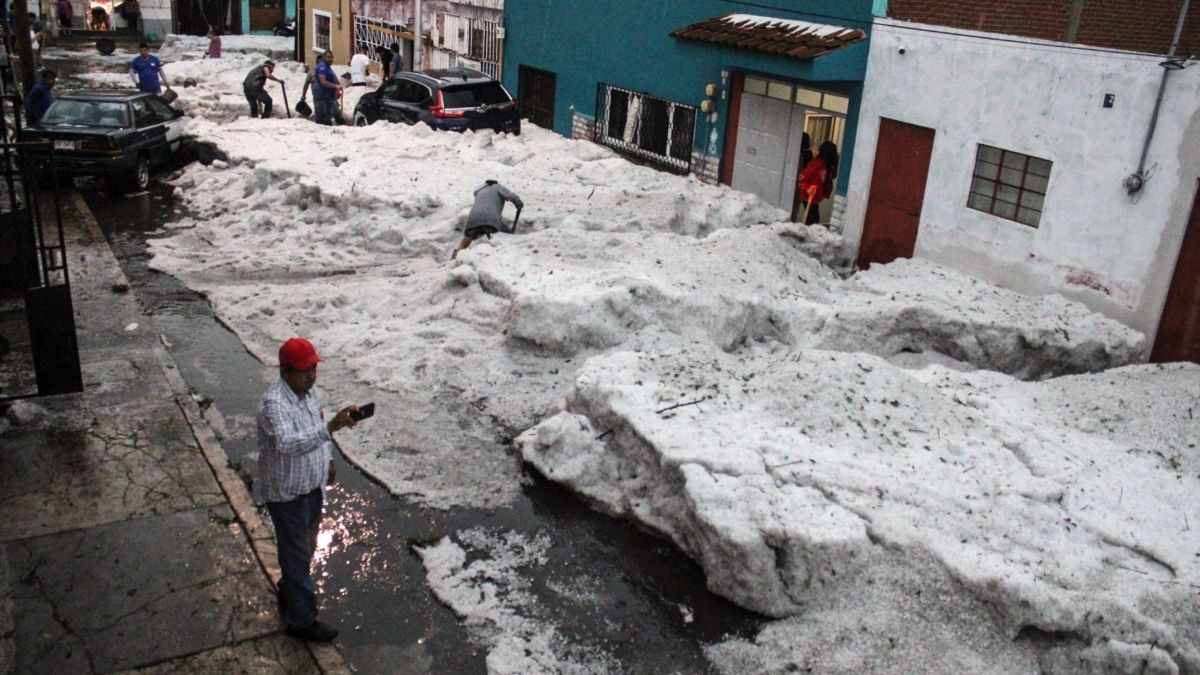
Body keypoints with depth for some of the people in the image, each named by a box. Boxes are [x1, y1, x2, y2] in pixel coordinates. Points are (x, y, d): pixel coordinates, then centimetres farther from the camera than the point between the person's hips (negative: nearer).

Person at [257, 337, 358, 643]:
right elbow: (287, 443, -47)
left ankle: (289, 591, 49)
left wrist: (328, 460, 16)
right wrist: (331, 427, -56)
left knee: (306, 546, 25)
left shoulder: (311, 392, -3)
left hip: (311, 485, 8)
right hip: (286, 493, -8)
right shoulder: (274, 403, -31)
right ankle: (301, 620, 21)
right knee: (298, 554, 5)